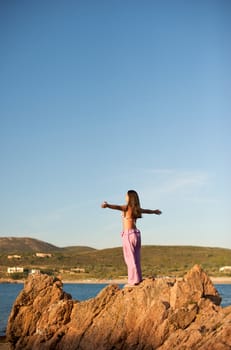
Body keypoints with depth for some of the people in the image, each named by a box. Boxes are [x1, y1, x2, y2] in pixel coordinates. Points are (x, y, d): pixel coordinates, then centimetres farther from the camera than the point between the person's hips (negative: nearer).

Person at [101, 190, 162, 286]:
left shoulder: (127, 207, -8)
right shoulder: (137, 209, 12)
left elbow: (117, 207, -29)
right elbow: (147, 210, 33)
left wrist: (107, 205, -48)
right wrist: (154, 211, 54)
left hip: (128, 234, -7)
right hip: (136, 233, 7)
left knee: (130, 258, -3)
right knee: (135, 258, 13)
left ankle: (134, 280, -2)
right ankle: (138, 278, 18)